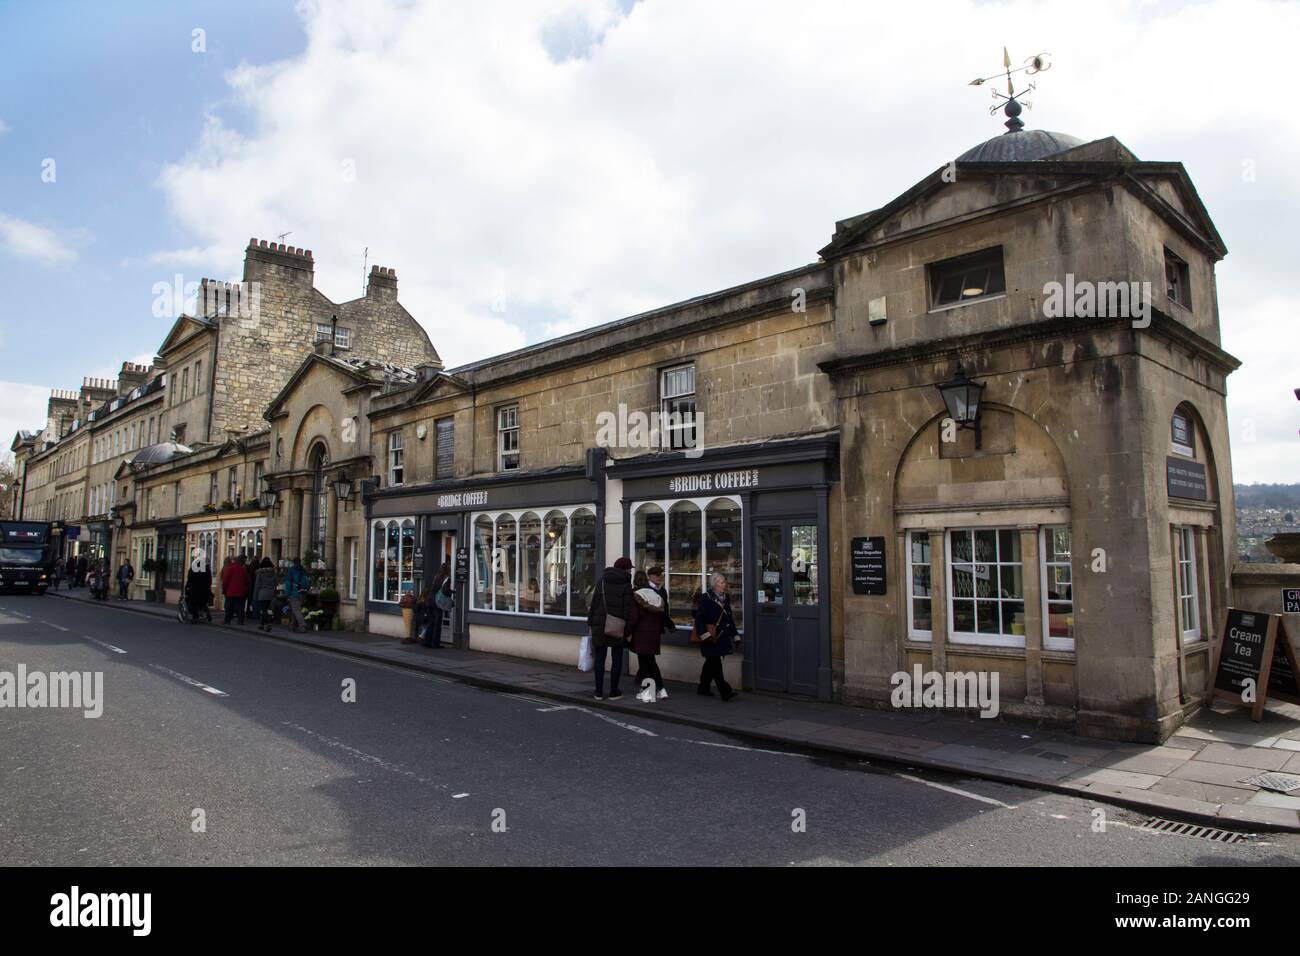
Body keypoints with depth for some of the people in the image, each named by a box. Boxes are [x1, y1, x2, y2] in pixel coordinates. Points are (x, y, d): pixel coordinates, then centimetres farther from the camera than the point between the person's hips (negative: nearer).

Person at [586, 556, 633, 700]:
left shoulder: (603, 580, 5)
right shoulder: (626, 584, -5)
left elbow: (594, 602, 3)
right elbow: (627, 609, -7)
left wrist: (591, 623, 7)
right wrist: (626, 629, -3)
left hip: (600, 624, 3)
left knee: (599, 658, 9)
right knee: (617, 659, 9)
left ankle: (599, 692, 11)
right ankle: (613, 692, 11)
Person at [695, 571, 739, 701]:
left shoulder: (726, 599, 13)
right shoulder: (706, 598, -9)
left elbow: (729, 619, 20)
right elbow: (699, 618, -14)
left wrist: (735, 636, 18)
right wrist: (704, 635, -22)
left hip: (722, 637, 8)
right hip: (710, 639, -8)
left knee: (711, 663, 15)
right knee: (715, 664, -7)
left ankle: (703, 688, 26)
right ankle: (725, 691, -8)